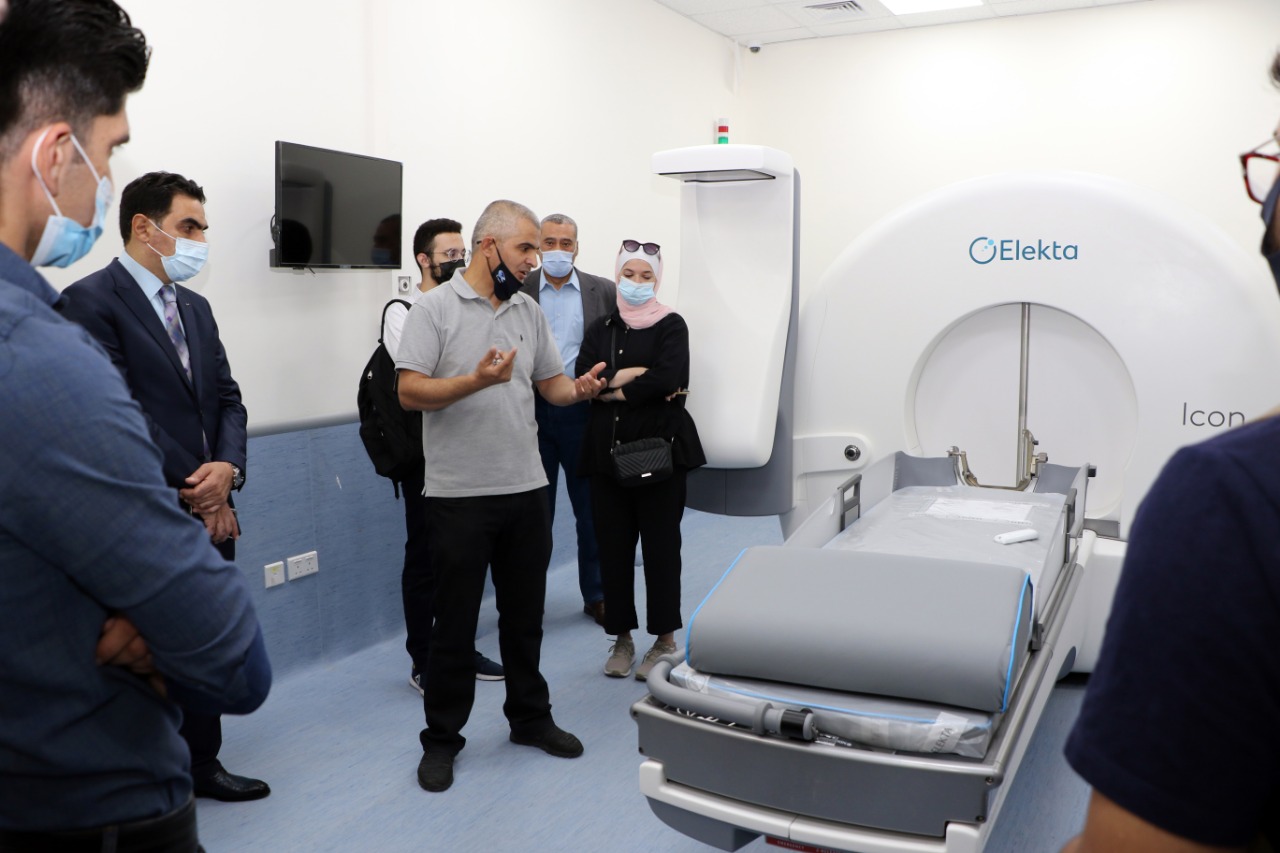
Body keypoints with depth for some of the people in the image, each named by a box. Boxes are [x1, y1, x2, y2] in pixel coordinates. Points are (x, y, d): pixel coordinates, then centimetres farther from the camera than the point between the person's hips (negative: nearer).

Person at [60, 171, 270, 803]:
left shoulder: (195, 307, 13)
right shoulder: (91, 301, -11)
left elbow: (226, 399, 12)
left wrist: (227, 468, -7)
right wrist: (186, 499, -14)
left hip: (209, 514, 7)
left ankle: (202, 764, 33)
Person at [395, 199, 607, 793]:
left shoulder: (528, 311, 11)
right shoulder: (435, 309, -6)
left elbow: (550, 383, 14)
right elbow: (410, 392, -13)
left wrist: (579, 389, -8)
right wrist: (476, 380, -26)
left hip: (526, 489, 5)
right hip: (459, 494, -5)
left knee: (524, 613, 16)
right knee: (454, 622, 5)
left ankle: (530, 717, 32)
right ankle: (442, 739, 20)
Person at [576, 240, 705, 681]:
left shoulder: (671, 326, 1)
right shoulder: (601, 329, 13)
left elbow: (669, 378, -15)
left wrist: (614, 389, -7)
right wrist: (637, 374, -12)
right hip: (608, 449, 4)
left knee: (660, 543, 0)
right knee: (613, 545, 6)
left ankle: (664, 640, 13)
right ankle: (622, 638, 19)